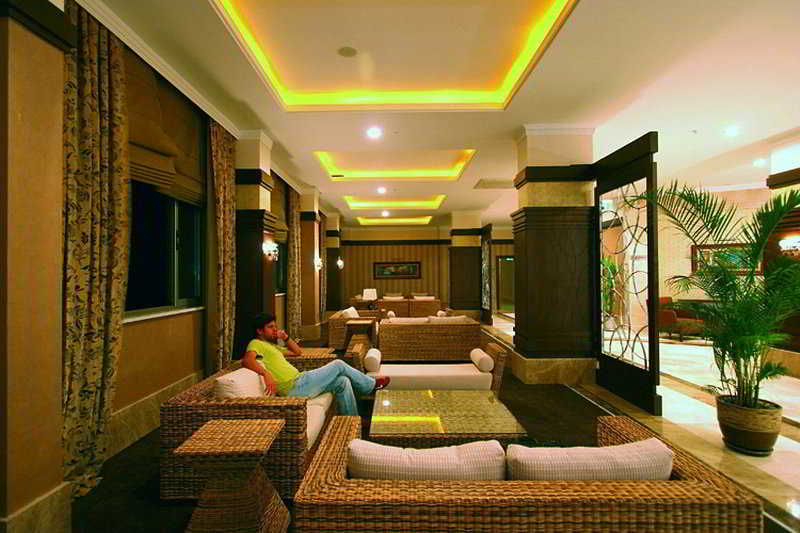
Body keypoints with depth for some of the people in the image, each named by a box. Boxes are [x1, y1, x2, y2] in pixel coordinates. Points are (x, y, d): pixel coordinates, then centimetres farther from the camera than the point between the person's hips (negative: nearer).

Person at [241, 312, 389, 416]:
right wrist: (266, 373, -39)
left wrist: (286, 338, 14)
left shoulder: (272, 346, 24)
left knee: (343, 382, 4)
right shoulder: (256, 344, -3)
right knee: (339, 365, -5)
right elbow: (246, 360, -26)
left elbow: (298, 352, 29)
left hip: (299, 382, 10)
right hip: (295, 386, -10)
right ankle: (372, 384, 15)